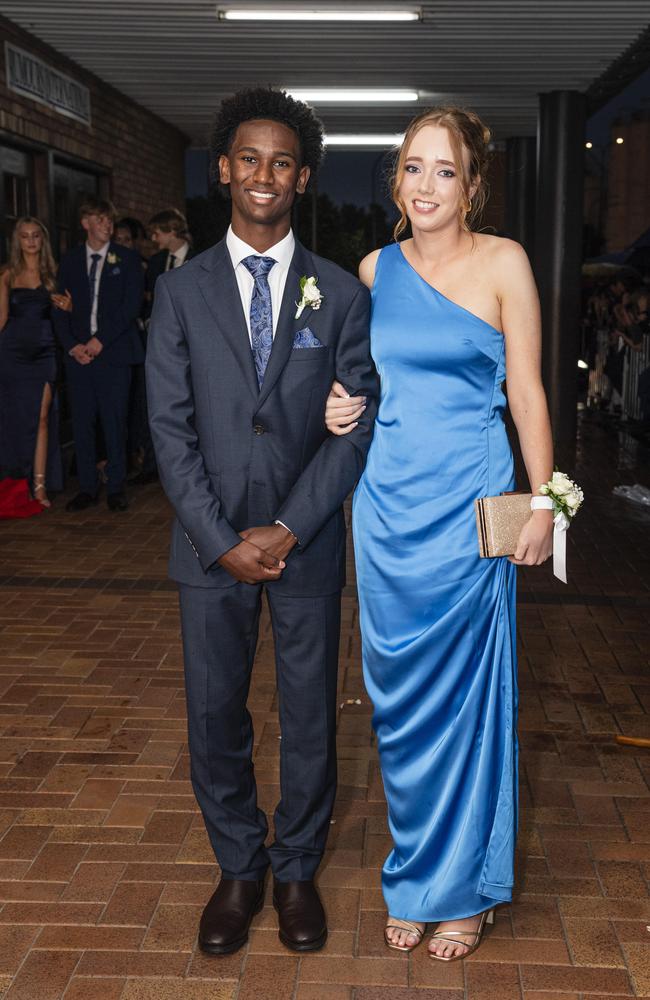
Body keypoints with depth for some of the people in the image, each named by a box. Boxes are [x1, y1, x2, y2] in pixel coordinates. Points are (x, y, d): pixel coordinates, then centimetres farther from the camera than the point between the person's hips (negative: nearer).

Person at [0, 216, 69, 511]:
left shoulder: (52, 273, 8)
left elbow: (65, 312, 10)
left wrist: (66, 305, -7)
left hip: (43, 353, 0)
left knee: (41, 418, -5)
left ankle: (40, 485, -3)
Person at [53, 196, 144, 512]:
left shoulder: (126, 258, 5)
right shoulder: (70, 260, 13)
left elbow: (132, 305, -3)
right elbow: (60, 307, 11)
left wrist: (100, 340, -10)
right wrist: (72, 345, -4)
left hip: (113, 352, -2)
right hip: (78, 353, 3)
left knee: (114, 422, -2)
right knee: (82, 423, 3)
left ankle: (116, 487, 7)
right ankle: (87, 487, 11)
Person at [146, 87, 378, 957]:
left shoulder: (340, 293, 0)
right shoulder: (182, 291, 1)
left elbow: (356, 424, -4)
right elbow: (170, 429, -3)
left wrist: (287, 529, -13)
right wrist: (223, 540, -10)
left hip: (306, 543, 0)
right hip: (210, 544, 1)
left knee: (310, 716, 11)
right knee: (214, 718, 10)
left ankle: (297, 870, 31)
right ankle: (239, 868, 31)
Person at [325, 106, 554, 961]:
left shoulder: (504, 263, -3)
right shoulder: (375, 270, 8)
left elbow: (527, 391, -3)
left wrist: (543, 504, -7)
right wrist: (340, 409, -2)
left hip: (468, 505, -4)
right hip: (387, 500, 4)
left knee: (465, 693, 4)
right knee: (399, 693, 11)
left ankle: (461, 887, 23)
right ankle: (415, 874, 28)